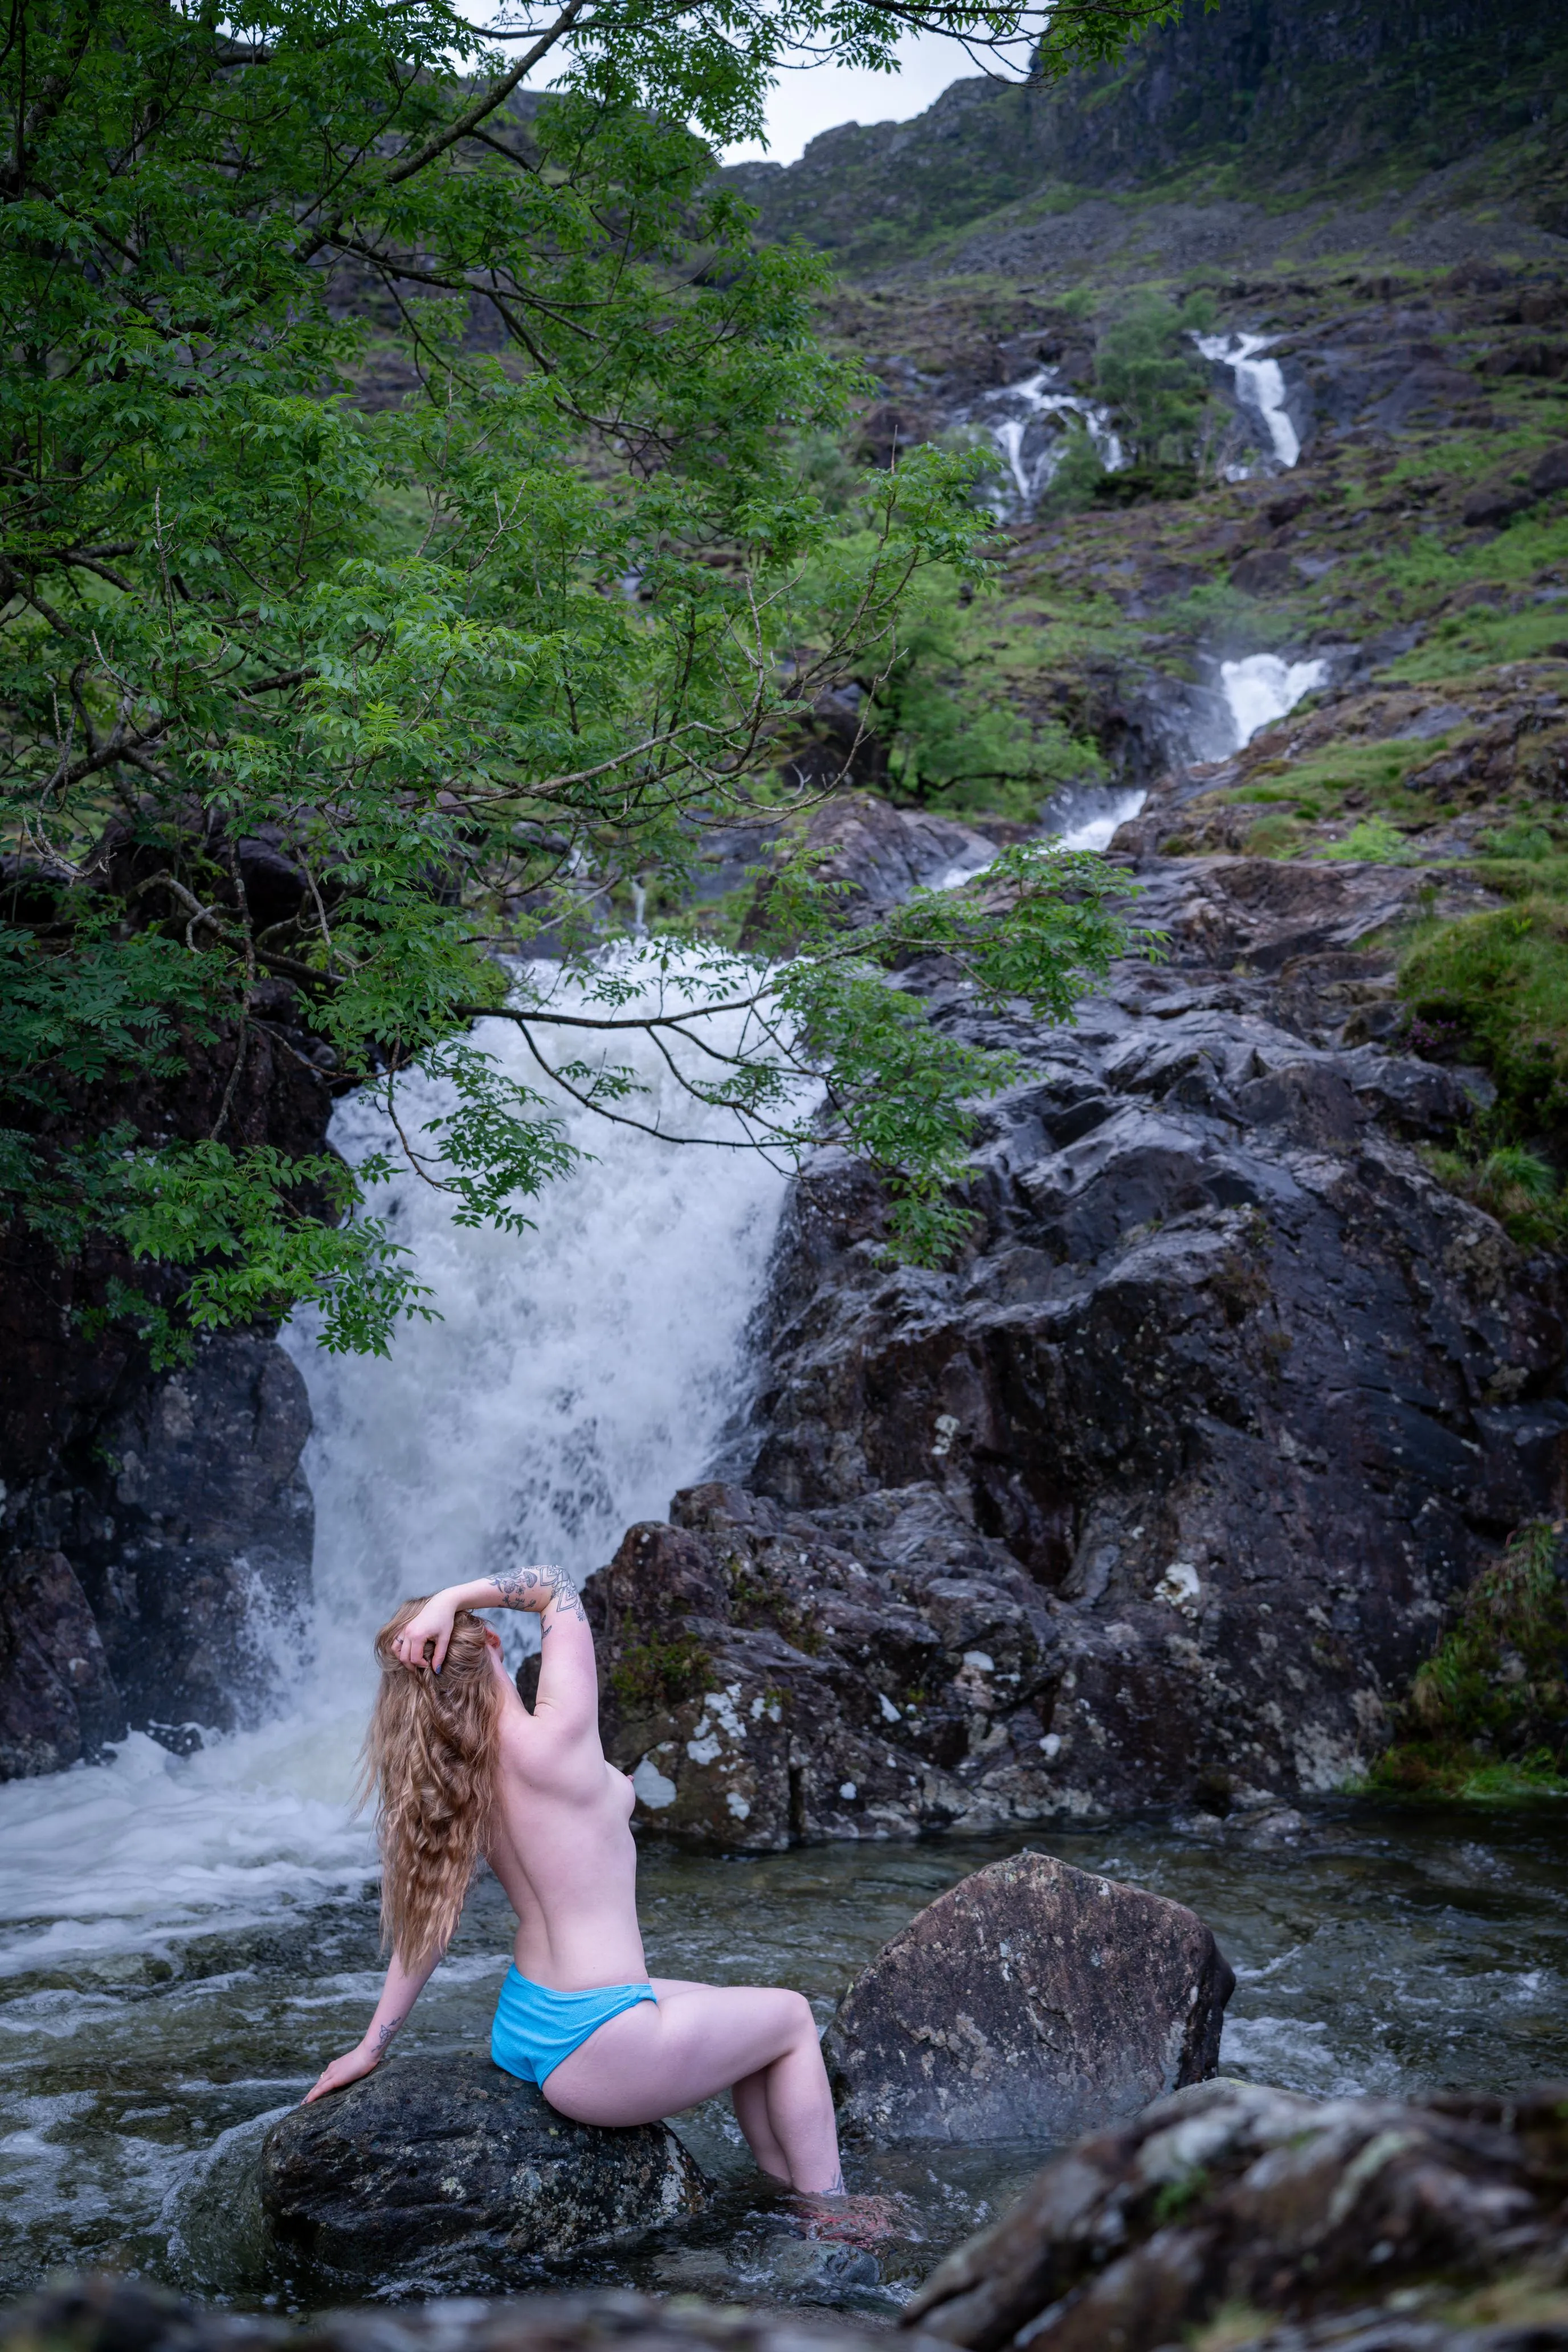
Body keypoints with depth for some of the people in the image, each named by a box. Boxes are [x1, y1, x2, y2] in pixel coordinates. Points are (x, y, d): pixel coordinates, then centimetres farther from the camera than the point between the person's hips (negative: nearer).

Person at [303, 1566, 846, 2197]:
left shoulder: (455, 1780, -1)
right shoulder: (553, 1742, -22)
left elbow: (426, 1918, 3)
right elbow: (555, 1584, -13)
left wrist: (371, 2047, 10)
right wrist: (451, 1599, -20)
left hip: (519, 2033, 8)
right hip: (591, 2050, -8)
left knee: (744, 2020, 28)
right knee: (791, 2015, 17)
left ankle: (786, 2187, 35)